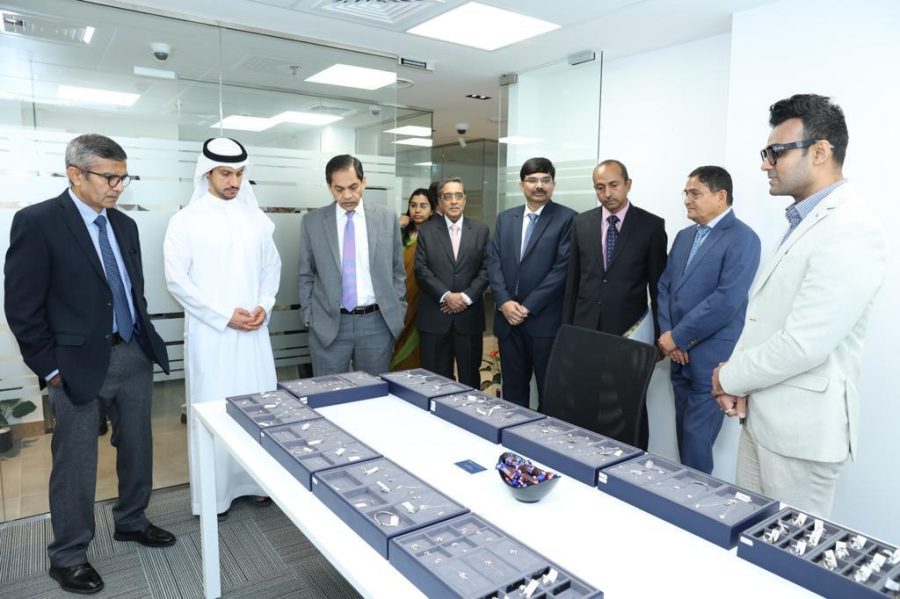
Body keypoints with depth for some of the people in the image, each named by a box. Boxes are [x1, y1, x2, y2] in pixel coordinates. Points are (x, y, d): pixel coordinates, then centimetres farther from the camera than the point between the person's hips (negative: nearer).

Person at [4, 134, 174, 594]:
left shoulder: (125, 226, 8)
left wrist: (144, 341, 11)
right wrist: (50, 368, -10)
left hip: (135, 356, 6)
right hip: (81, 364, -6)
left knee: (137, 449, 17)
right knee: (76, 465, 7)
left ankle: (131, 522, 38)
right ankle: (68, 557, 26)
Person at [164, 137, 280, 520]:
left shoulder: (256, 218, 7)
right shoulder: (186, 220, -3)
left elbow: (272, 266, 13)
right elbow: (176, 279, -7)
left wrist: (264, 306, -3)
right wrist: (224, 315, -12)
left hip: (253, 331, 4)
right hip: (210, 332, -3)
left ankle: (256, 481, 22)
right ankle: (213, 495, 17)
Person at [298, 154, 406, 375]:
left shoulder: (387, 218, 3)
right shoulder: (312, 222, 2)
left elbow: (397, 271, 8)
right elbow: (305, 276, 6)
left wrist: (398, 314, 4)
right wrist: (309, 317, 0)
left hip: (378, 322, 1)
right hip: (328, 324, 0)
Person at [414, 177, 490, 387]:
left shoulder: (481, 230, 8)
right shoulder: (426, 231, 6)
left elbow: (486, 269, 2)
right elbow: (421, 269, -2)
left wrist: (466, 297, -11)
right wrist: (446, 295, -13)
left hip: (469, 316, 1)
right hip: (434, 316, -1)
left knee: (470, 377, 10)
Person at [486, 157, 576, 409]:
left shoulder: (567, 218, -3)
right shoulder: (505, 218, 13)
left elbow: (563, 267, -11)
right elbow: (494, 261, 7)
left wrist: (529, 306, -13)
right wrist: (504, 302, -8)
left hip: (546, 320, -4)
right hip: (508, 318, 5)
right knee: (512, 388, 13)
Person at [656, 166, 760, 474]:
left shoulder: (742, 238, -10)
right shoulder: (684, 236, 14)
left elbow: (727, 299, -20)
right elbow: (665, 286, 12)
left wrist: (677, 336, -15)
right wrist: (667, 334, -3)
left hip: (711, 358, -7)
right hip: (680, 355, 7)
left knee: (697, 438, -2)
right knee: (685, 434, 15)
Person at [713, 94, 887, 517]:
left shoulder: (851, 230, -19)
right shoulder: (801, 223, 12)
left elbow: (803, 344, -26)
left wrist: (730, 378, -10)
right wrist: (739, 382, -3)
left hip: (802, 424, -8)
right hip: (761, 414, 9)